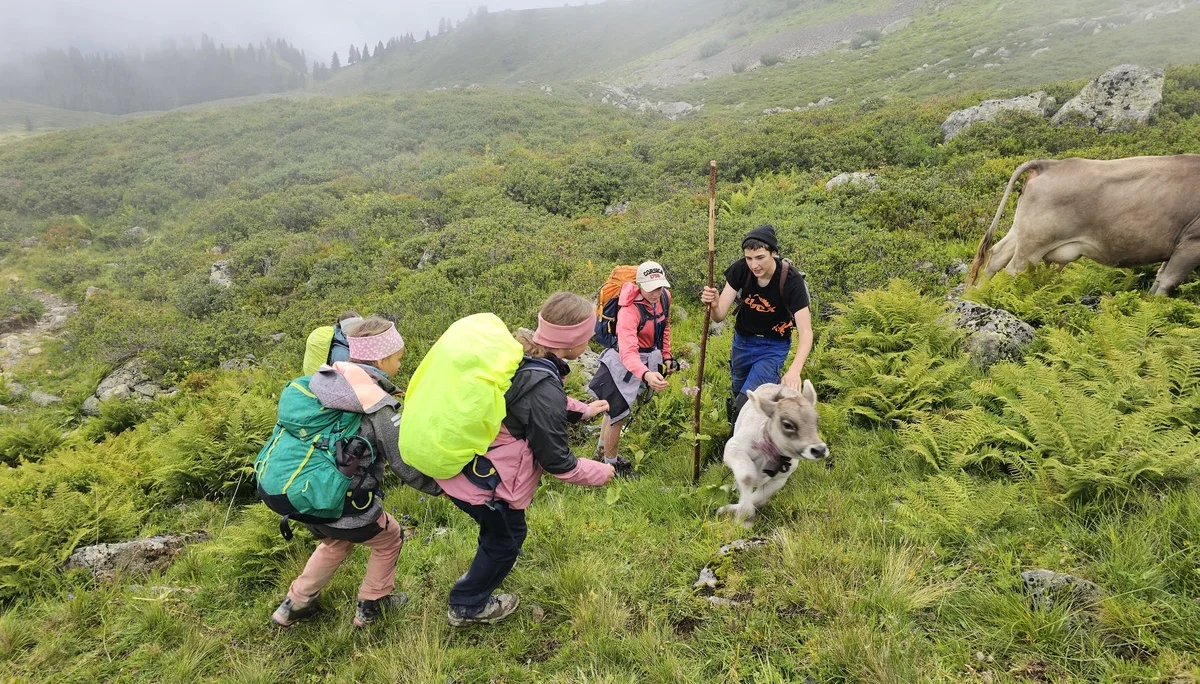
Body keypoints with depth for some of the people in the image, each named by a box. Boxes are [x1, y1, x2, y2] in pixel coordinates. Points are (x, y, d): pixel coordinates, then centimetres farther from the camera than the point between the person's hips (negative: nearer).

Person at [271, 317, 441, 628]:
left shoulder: (324, 385, -6)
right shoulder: (379, 410, -23)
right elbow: (408, 466, -17)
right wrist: (442, 486, -3)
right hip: (349, 509, -6)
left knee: (337, 541, 36)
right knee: (390, 539, 24)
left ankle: (295, 604, 44)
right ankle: (371, 606, 36)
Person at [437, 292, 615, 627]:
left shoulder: (517, 351, -4)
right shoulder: (545, 391, -30)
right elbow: (556, 460, -17)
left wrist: (582, 409, 21)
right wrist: (599, 473, -1)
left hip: (455, 460, 8)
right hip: (483, 483, -7)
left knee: (499, 530, 30)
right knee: (506, 537, 20)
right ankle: (469, 607, 40)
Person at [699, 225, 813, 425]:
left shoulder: (792, 281, -28)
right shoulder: (740, 270, -20)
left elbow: (806, 331, -34)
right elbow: (720, 315, -23)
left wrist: (794, 370, -52)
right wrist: (713, 305, -48)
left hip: (773, 346, -4)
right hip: (742, 342, 4)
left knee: (745, 406, -14)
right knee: (736, 396, 22)